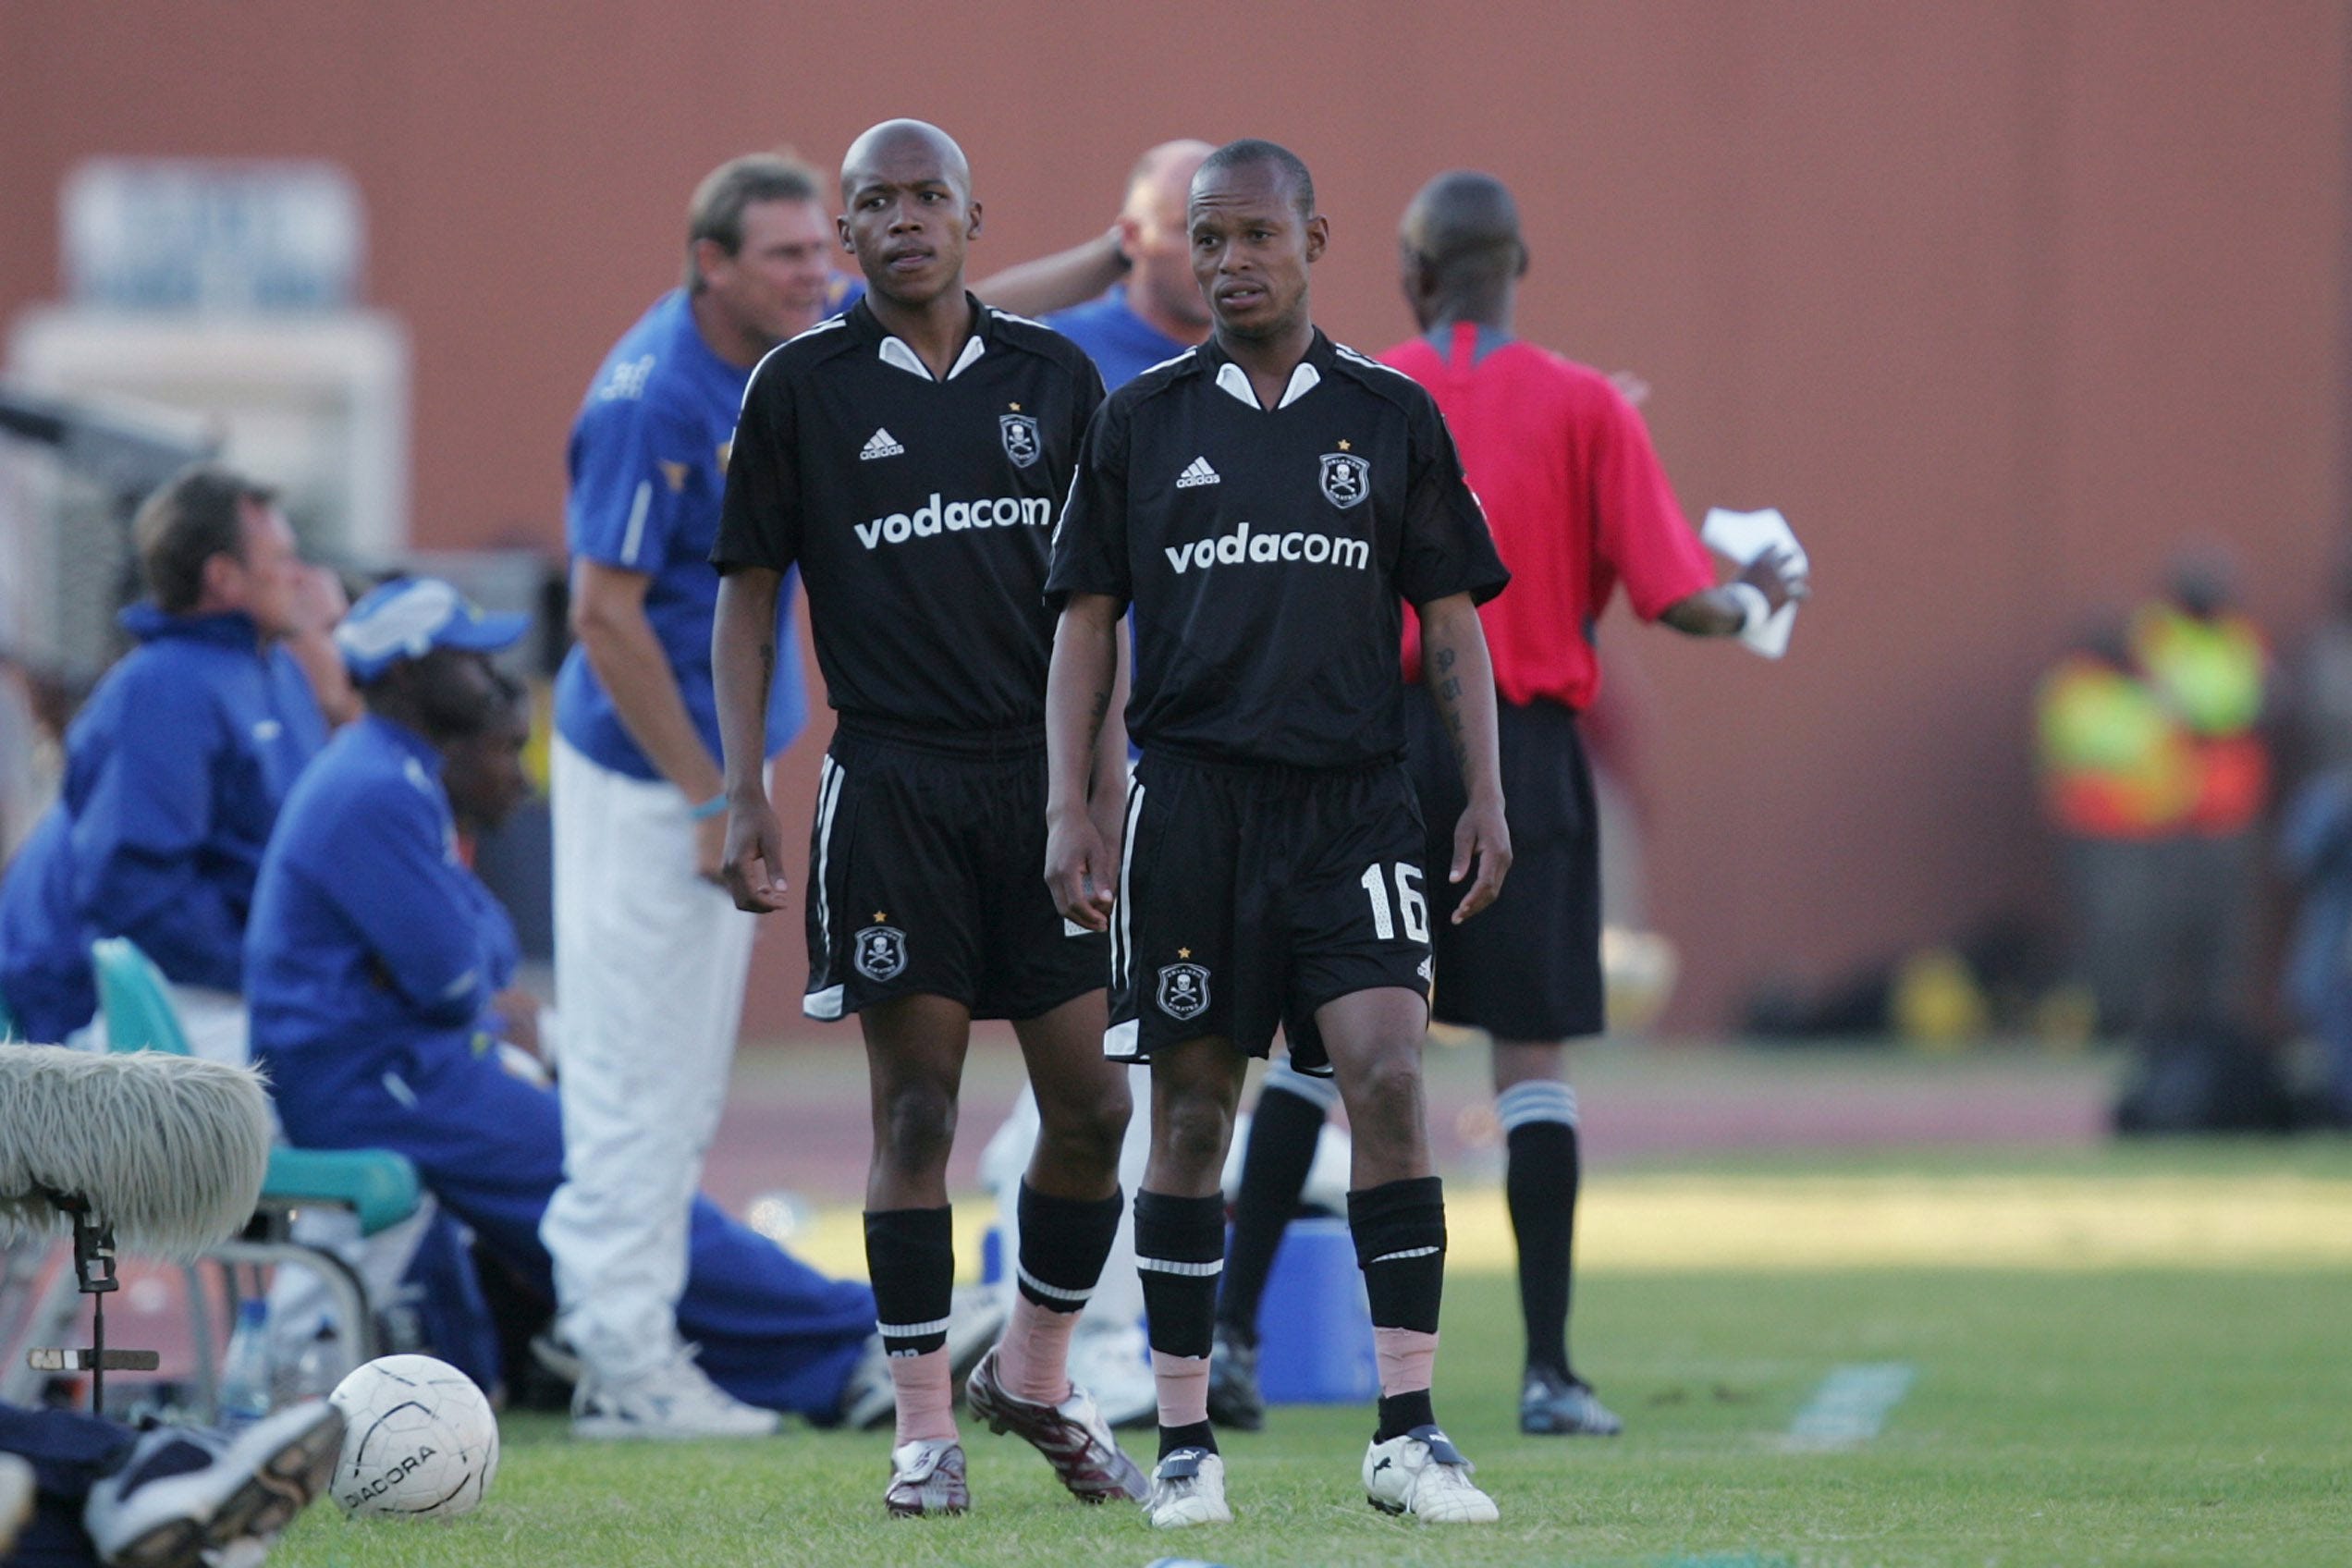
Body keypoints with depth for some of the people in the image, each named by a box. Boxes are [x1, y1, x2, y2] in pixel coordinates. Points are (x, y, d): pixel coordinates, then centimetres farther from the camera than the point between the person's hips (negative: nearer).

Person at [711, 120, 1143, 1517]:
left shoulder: (1054, 378, 8)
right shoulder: (803, 387, 3)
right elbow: (748, 596, 6)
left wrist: (1106, 769, 6)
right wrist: (745, 795, -2)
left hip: (1044, 775, 2)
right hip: (893, 781, -2)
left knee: (1094, 1108, 1)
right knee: (917, 1110, -3)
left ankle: (1037, 1374, 21)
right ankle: (925, 1427, 3)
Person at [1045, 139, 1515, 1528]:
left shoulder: (1392, 416, 7)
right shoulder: (1143, 420, 8)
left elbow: (1452, 618, 9)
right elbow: (1087, 622, 9)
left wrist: (1486, 796, 0)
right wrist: (1071, 810, 1)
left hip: (1354, 799, 0)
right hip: (1193, 796, 0)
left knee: (1390, 1077, -14)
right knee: (1193, 1113, 2)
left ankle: (1408, 1433, -12)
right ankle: (1186, 1441, 10)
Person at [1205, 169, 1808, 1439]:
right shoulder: (1583, 407, -1)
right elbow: (1675, 598, -5)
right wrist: (1755, 601, 14)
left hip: (1375, 738, 1)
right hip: (1523, 748, -1)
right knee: (1531, 1052, 2)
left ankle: (1229, 1329, 3)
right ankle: (1548, 1371, -2)